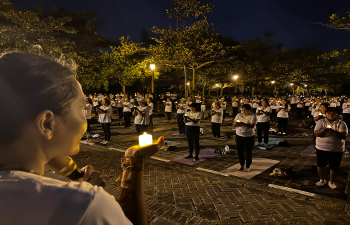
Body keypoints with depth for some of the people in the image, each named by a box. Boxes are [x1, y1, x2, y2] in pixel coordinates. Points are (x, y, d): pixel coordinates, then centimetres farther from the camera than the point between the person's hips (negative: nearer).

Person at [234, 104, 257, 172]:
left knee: (248, 152, 4)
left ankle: (248, 167, 21)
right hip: (239, 136, 4)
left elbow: (252, 126, -20)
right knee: (239, 151, 10)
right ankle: (242, 165, 28)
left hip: (249, 136, -4)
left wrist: (243, 124, -35)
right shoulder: (239, 115, 5)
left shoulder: (253, 116, -8)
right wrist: (236, 123, -21)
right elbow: (234, 123, 3)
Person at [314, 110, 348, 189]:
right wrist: (324, 130, -30)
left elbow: (343, 136, -16)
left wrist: (332, 131, -31)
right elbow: (316, 133, -11)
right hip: (321, 148, 1)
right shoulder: (321, 122, 0)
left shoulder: (341, 124, -3)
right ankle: (322, 180, 34)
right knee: (321, 165, 13)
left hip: (336, 150, -1)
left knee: (334, 167, 9)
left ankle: (331, 182, 30)